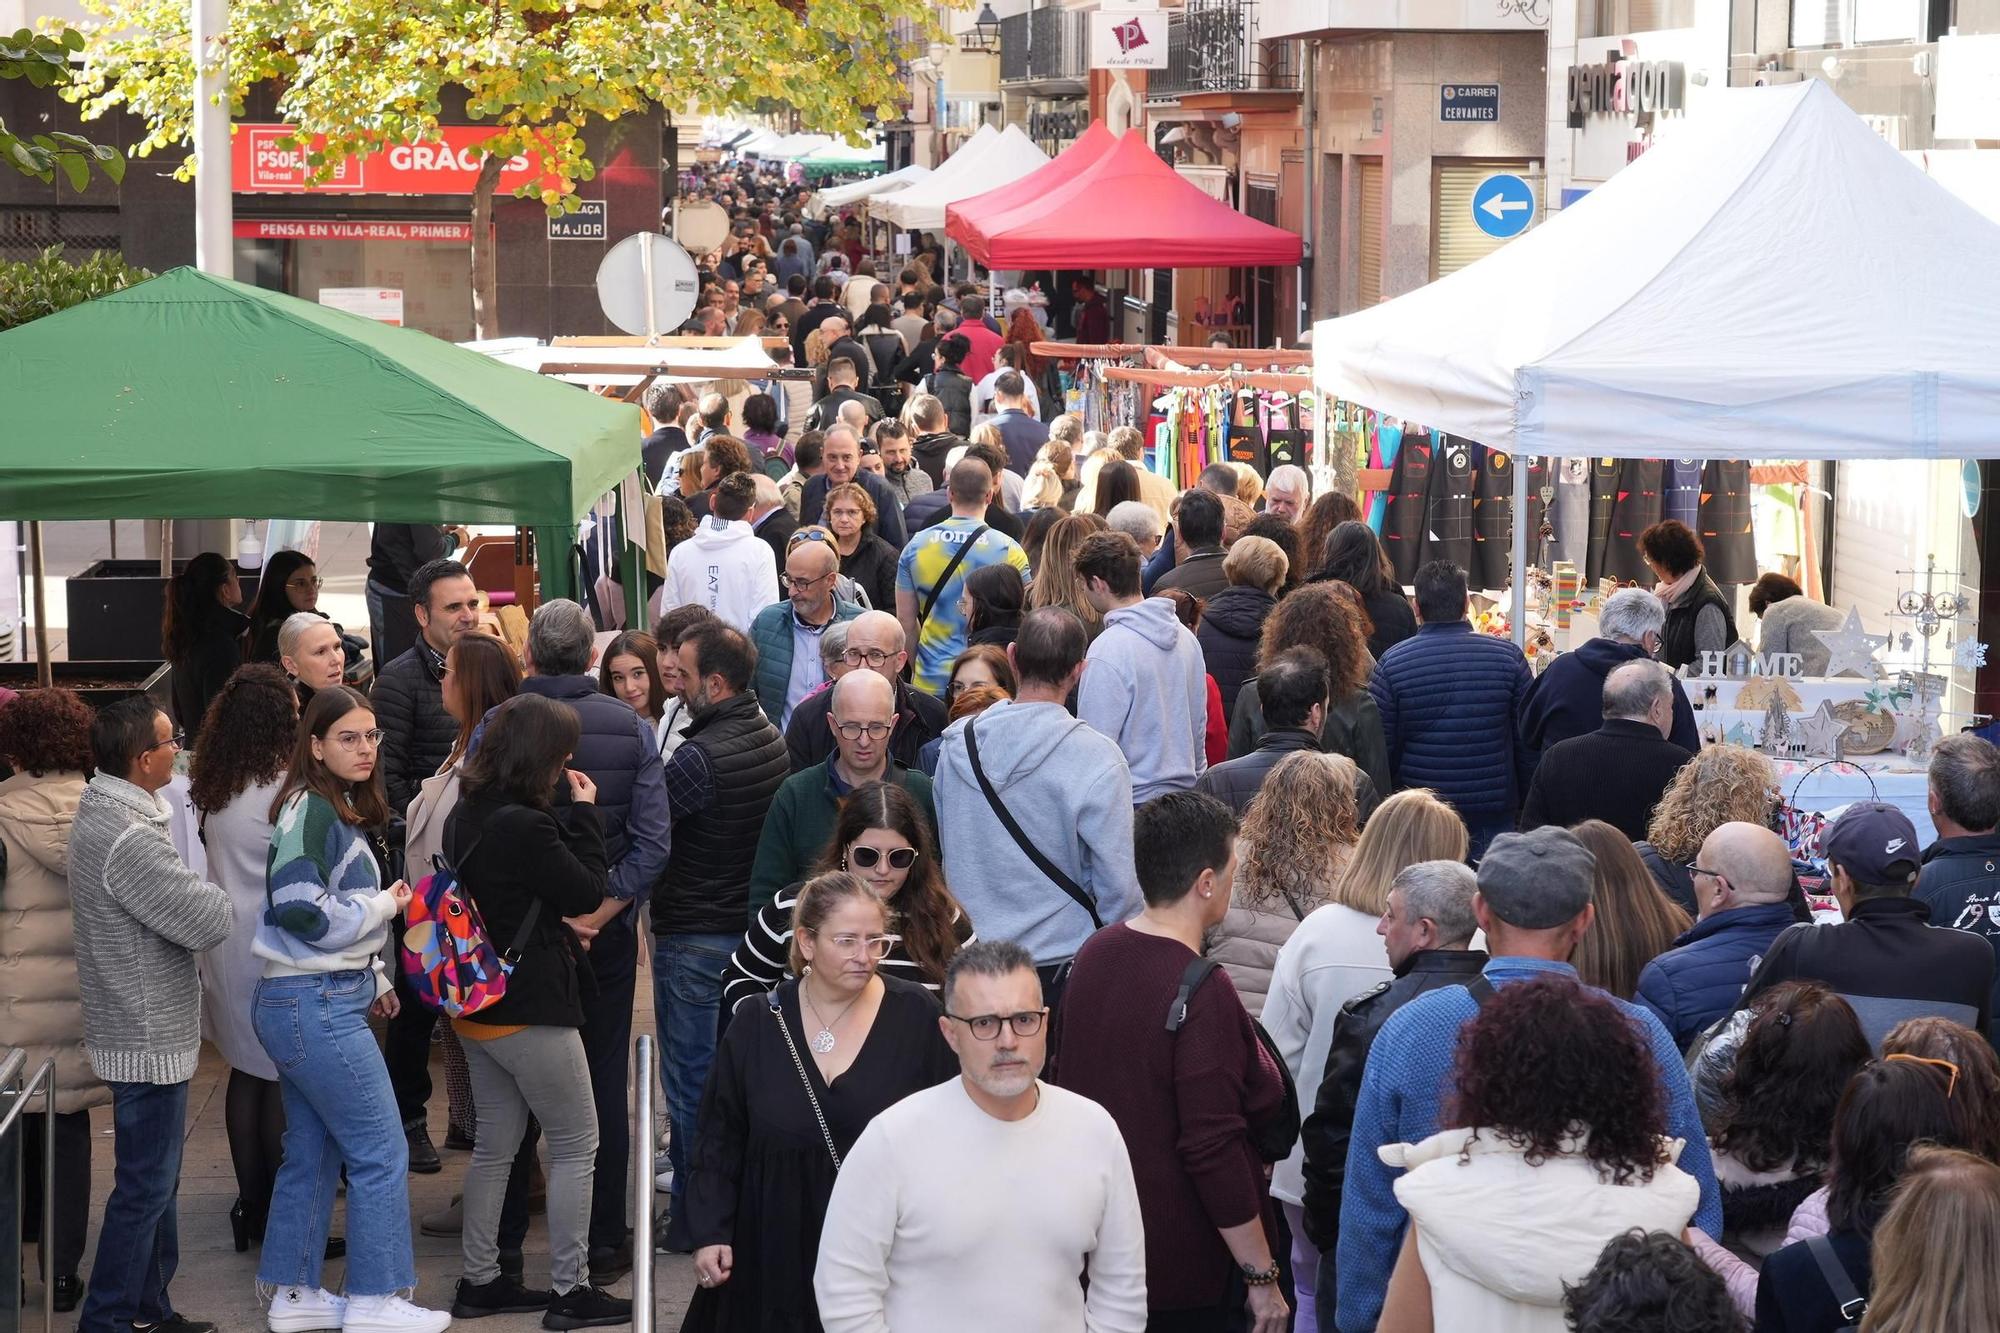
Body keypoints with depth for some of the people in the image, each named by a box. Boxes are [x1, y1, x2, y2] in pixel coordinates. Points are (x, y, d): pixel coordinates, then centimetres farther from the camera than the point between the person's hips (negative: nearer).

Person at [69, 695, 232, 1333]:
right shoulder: (130, 839, -26)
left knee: (155, 1179, 20)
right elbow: (208, 922, -24)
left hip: (145, 1031, 10)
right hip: (149, 1038, -10)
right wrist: (213, 895, -4)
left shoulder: (100, 813, 7)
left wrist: (194, 893, -5)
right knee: (145, 1188, -1)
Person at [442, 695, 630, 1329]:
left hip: (478, 1004, 9)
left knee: (495, 1143, 17)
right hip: (530, 1009, -9)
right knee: (576, 1145, 3)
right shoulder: (523, 826, -25)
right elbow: (590, 893, -13)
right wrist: (584, 814, -7)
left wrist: (558, 919, 6)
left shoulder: (467, 814, 4)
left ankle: (480, 1280, 22)